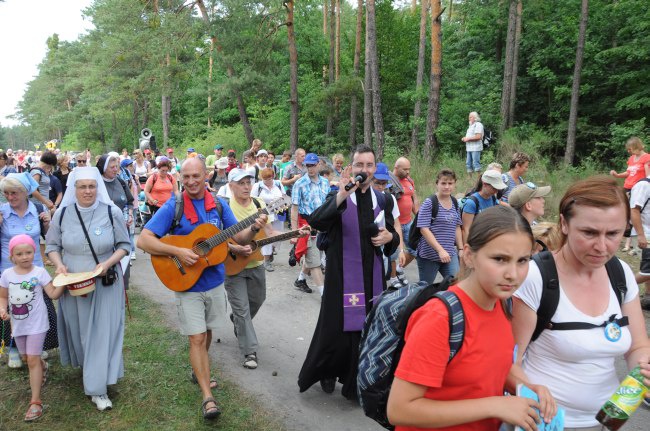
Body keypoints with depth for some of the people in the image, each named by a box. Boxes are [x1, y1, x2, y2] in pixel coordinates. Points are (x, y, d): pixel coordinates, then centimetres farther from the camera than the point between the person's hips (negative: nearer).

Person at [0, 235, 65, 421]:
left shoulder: (40, 272, -12)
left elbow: (53, 294, -13)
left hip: (36, 323, -4)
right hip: (18, 324, 4)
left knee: (33, 359, -6)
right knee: (26, 358, 20)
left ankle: (35, 402, -1)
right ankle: (43, 367, 55)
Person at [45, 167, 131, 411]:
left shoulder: (112, 212, -8)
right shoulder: (63, 214, -2)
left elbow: (125, 245, -2)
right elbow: (52, 245, 8)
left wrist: (108, 263, -19)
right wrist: (58, 264, -12)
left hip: (105, 284, -2)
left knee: (102, 331, -1)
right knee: (78, 329, 15)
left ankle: (97, 388, 7)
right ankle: (85, 364, 42)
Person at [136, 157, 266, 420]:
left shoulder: (219, 205, -2)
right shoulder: (173, 207, -13)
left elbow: (240, 239, 1)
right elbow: (143, 240, -17)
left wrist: (254, 229, -21)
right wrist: (178, 252, -28)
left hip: (215, 282, 4)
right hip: (188, 284, -4)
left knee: (207, 332, 19)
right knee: (197, 338, -3)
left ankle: (199, 371, 44)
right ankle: (208, 398, 4)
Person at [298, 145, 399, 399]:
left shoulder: (383, 200, 8)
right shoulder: (337, 198, -5)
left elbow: (393, 234, 18)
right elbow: (315, 221, -23)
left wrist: (389, 237, -6)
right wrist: (342, 195, -33)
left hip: (372, 276, 4)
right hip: (342, 276, -3)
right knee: (335, 329, 3)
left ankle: (355, 384, 28)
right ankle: (327, 371, 33)